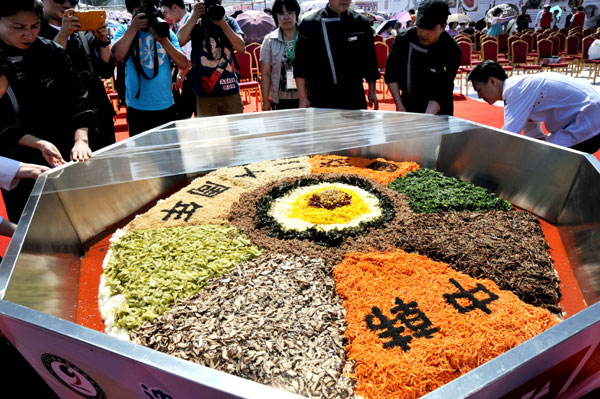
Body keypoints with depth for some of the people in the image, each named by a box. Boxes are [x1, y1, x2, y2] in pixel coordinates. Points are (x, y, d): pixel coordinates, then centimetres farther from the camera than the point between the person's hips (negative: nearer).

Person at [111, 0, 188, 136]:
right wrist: (133, 28, -13)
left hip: (167, 106, 2)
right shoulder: (124, 31, 5)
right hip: (137, 109, -2)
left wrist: (164, 40, -12)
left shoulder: (166, 32, 10)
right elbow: (116, 56, -15)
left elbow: (183, 64, -1)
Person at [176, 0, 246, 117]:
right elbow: (179, 41, -10)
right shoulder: (195, 24, 7)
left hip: (231, 91, 1)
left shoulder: (229, 22, 10)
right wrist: (194, 17, -13)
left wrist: (223, 24, -11)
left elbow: (241, 48, -5)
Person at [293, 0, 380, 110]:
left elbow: (370, 63, 13)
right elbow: (301, 67, -2)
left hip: (354, 97, 3)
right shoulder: (310, 24, -1)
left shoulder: (361, 23, 8)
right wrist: (302, 98, -6)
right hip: (320, 99, -2)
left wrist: (372, 92, 11)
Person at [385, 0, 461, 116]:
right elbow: (391, 73, -4)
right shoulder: (403, 39, -11)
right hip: (407, 106, 3)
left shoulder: (452, 50, -18)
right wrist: (399, 105, -11)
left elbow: (441, 92, -21)